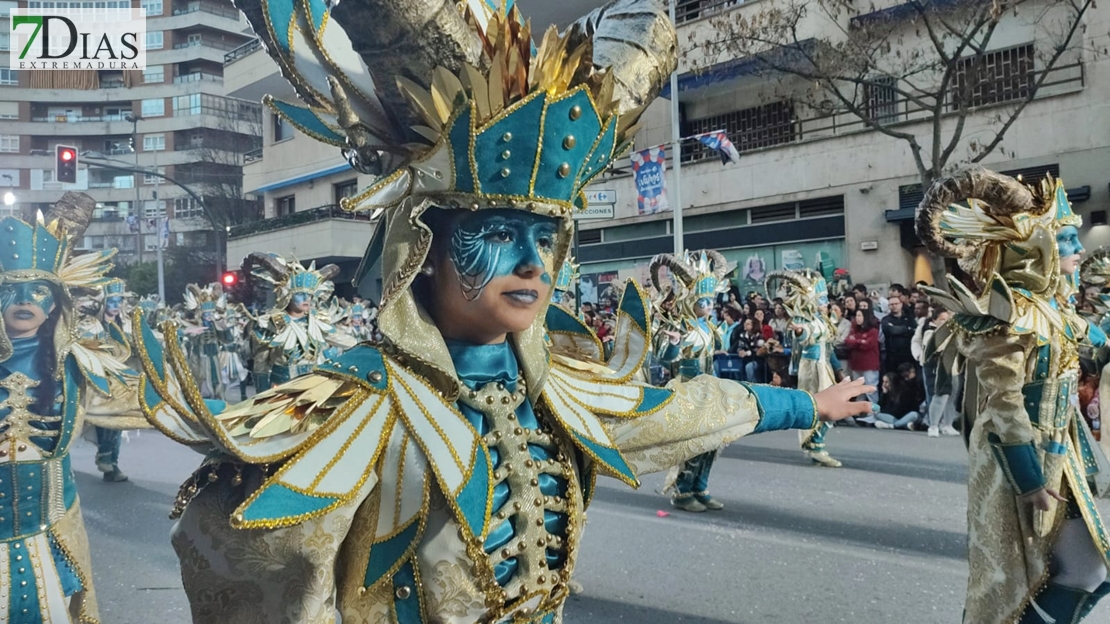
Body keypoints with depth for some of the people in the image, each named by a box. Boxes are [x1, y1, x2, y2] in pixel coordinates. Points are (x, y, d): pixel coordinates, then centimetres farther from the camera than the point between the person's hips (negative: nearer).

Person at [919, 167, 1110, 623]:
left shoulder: (1048, 308, 7)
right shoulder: (1011, 313, -22)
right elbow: (1003, 405, -24)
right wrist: (1030, 480, -21)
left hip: (1053, 459, 9)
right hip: (1019, 463, -9)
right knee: (1010, 574, 4)